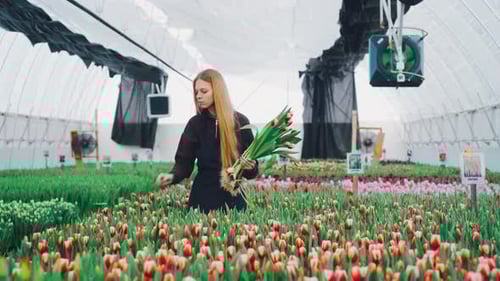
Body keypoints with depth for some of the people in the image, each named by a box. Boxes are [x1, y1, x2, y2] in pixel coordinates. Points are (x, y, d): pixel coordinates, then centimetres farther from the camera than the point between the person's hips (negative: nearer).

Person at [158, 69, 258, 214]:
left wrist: (249, 167, -19)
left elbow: (252, 167, 2)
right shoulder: (195, 123, 0)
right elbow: (184, 161, -4)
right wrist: (172, 176, -23)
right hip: (203, 197, 0)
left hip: (233, 198, 0)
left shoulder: (240, 121, -2)